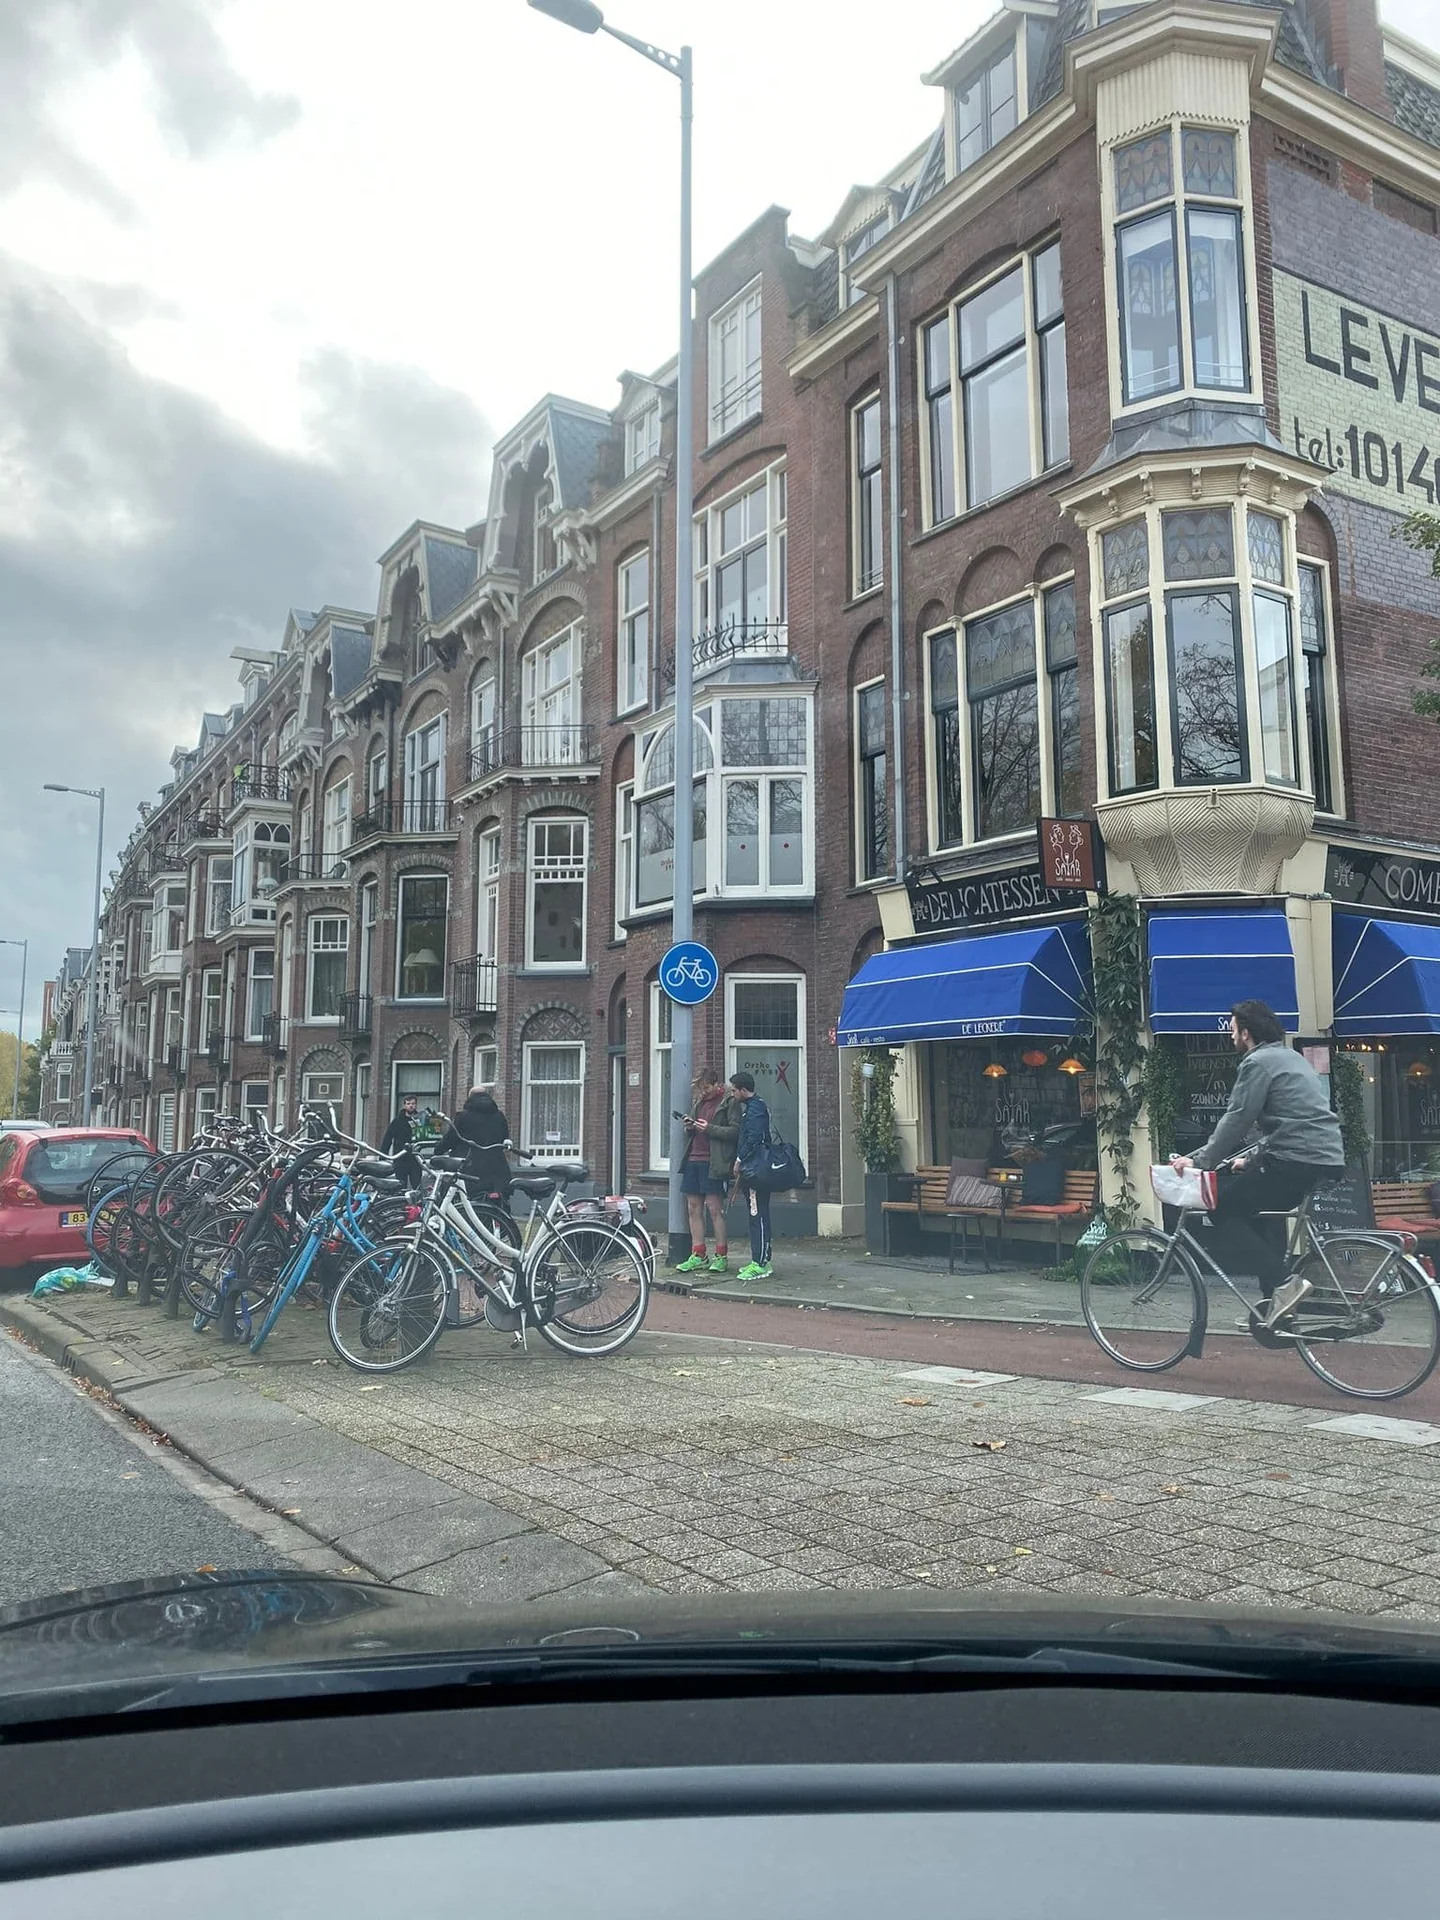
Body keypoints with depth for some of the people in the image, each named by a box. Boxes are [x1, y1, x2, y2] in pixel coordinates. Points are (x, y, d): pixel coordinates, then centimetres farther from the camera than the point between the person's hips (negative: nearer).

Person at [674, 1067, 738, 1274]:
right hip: (693, 1160, 7)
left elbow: (735, 1131, -12)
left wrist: (710, 1128, -18)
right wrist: (689, 1128, 3)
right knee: (693, 1208, 7)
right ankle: (698, 1256, 13)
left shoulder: (729, 1102, -3)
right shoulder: (698, 1102, 19)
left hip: (713, 1163, -7)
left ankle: (721, 1256, 4)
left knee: (715, 1209, -4)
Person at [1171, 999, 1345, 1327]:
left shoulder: (1259, 1062, -6)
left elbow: (1236, 1121, -10)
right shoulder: (1291, 1056, 23)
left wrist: (1201, 1161, -3)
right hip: (1328, 1157, 10)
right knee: (1265, 1211, 26)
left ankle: (1281, 1285, -10)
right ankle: (1276, 1300, 20)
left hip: (1296, 1160, -10)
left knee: (1226, 1205, 1)